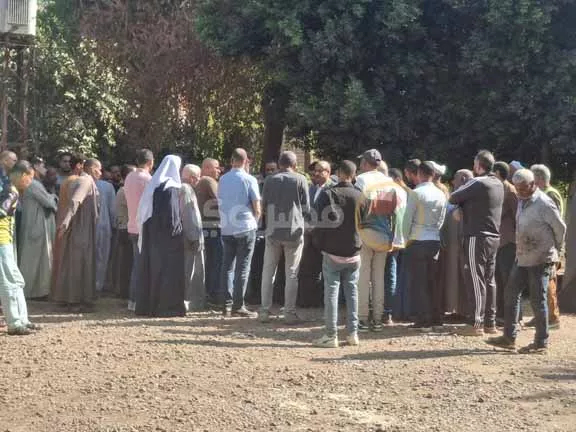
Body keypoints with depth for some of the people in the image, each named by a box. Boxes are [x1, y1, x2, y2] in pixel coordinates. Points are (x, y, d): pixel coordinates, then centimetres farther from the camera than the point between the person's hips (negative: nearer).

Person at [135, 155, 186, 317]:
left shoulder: (153, 184, 12)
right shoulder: (171, 187, -12)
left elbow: (144, 211, 14)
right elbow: (173, 212, -17)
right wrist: (177, 231, -12)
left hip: (151, 234, 8)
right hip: (167, 235, -8)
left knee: (151, 267, 11)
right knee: (169, 268, -4)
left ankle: (146, 305, 14)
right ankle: (168, 307, -4)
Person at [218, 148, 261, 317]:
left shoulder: (223, 179, 4)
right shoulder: (249, 180, -7)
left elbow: (220, 204, 10)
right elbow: (257, 209, -7)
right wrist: (254, 222, 10)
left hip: (226, 228, 4)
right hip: (245, 228, -4)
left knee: (227, 266, 10)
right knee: (242, 268, 0)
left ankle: (227, 303, 9)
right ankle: (238, 306, -1)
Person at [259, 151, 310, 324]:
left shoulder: (270, 180, 0)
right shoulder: (300, 180, -5)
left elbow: (263, 206, 3)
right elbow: (306, 208, -2)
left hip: (273, 231, 2)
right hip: (294, 232, -2)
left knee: (268, 273, 10)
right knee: (291, 274, 4)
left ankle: (264, 311, 10)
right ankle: (289, 313, 4)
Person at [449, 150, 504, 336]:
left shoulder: (478, 183, -14)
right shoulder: (499, 184, 11)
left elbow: (453, 198, -9)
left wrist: (461, 203, 11)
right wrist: (465, 207, 9)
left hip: (477, 237, -8)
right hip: (494, 237, 8)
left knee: (475, 280, -6)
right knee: (489, 280, 12)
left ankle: (476, 324, -7)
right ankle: (490, 322, 16)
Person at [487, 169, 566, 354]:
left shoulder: (544, 204, -16)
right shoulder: (522, 201, 10)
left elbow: (560, 228, -9)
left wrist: (555, 250, 4)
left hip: (540, 260, -8)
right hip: (522, 258, 9)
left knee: (538, 300, -3)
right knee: (511, 294, 9)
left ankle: (541, 343, 7)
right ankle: (509, 337, 16)